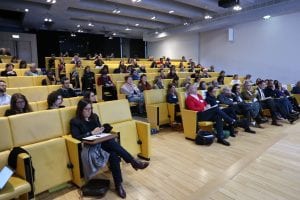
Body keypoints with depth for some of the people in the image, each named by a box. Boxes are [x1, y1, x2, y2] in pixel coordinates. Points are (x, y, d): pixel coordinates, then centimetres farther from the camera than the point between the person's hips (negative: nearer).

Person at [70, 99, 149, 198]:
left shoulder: (94, 116, 17)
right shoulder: (74, 121, 1)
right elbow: (76, 137, -10)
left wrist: (101, 130, -5)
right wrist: (92, 133, -19)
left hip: (102, 142, 5)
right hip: (89, 147, -5)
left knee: (113, 155, -31)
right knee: (111, 141, -35)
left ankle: (118, 184, -25)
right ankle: (133, 161, -28)